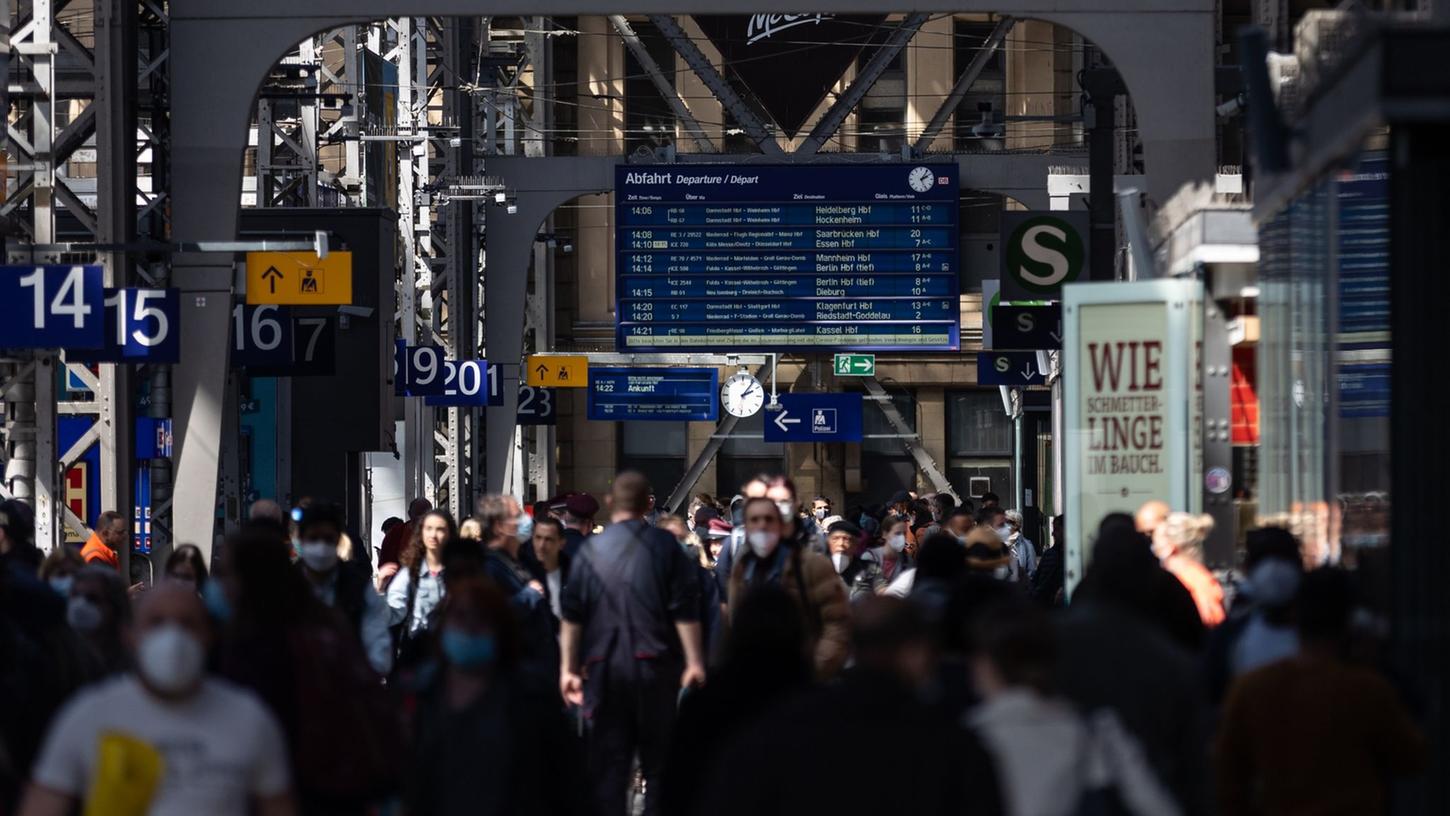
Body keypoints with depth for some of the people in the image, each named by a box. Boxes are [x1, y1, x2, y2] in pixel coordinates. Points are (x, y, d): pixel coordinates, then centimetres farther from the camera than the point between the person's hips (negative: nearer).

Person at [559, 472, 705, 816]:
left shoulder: (590, 549, 2)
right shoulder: (666, 546, -3)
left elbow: (572, 616, 2)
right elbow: (685, 611, -7)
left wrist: (569, 667, 8)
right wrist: (694, 662, -5)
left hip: (603, 668, 1)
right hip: (655, 664, -1)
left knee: (607, 762, 4)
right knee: (658, 760, 8)